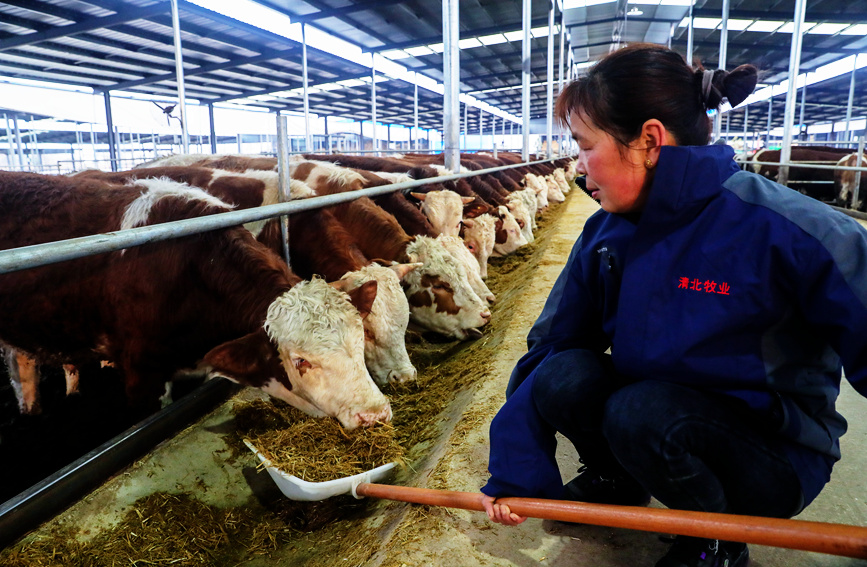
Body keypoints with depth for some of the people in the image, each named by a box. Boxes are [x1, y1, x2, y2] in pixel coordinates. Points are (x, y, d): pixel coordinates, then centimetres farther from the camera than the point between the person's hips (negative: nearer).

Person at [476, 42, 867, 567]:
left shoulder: (783, 228, -26)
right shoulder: (606, 234, -8)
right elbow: (550, 342, -6)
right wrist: (513, 474, -8)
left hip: (776, 455, -4)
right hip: (658, 404, 5)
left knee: (642, 411, -32)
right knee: (561, 376, -20)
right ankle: (617, 481, 11)